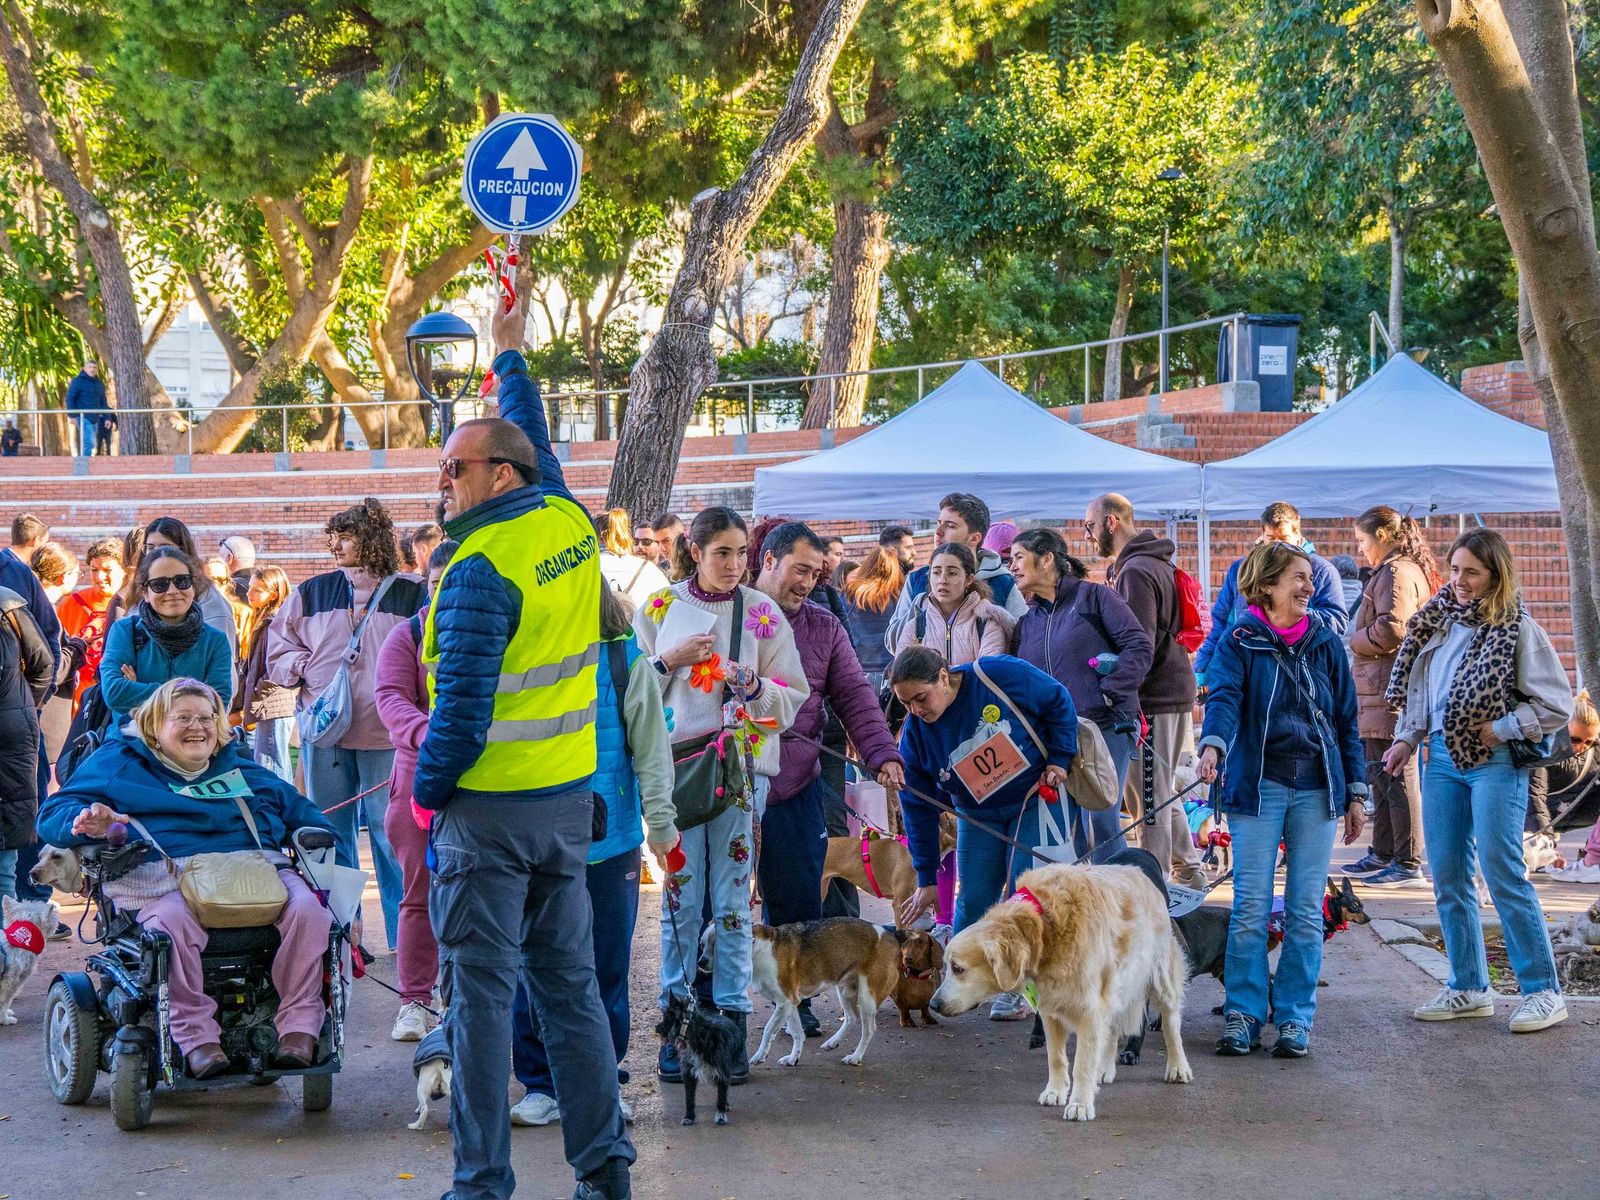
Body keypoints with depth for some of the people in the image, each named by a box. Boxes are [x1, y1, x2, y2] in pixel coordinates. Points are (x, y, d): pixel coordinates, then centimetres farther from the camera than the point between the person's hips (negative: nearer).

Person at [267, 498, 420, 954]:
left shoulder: (411, 595, 1)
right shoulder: (313, 592, 12)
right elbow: (278, 647, 17)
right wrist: (306, 670, 0)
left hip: (386, 735, -4)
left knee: (390, 832, -1)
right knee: (330, 834, 9)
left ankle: (404, 935, 7)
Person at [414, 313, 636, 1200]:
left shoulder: (482, 568, -17)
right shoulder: (570, 521, 3)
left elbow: (463, 702, -21)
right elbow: (536, 443, 24)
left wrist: (427, 789, -6)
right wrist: (511, 356, 37)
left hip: (488, 804, -7)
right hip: (569, 797, 7)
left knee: (481, 992, -1)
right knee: (570, 984, 12)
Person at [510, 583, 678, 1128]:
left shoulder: (627, 660, 0)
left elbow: (651, 746, 3)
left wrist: (659, 820, 1)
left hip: (608, 841, 0)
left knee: (606, 966, 7)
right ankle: (541, 1084, 15)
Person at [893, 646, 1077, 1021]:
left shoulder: (1000, 675, -26)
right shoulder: (915, 734, -15)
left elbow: (1058, 702, -10)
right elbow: (918, 808, -8)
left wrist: (1059, 759, -15)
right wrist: (926, 878, -6)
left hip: (1036, 798, -3)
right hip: (978, 817, 3)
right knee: (973, 901, -4)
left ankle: (1016, 988, 1)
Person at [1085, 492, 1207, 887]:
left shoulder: (1136, 572, -15)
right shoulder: (1155, 564, 17)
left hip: (1153, 698, -10)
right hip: (1176, 691, 10)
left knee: (1149, 796, -5)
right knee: (1161, 793, 18)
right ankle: (1188, 872, 26)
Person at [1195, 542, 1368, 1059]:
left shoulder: (1327, 644, 9)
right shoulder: (1239, 643, 0)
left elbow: (1346, 720, 12)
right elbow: (1224, 698, -17)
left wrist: (1356, 792, 9)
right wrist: (1212, 745, -37)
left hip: (1316, 789, 2)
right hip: (1258, 785, -2)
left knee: (1306, 910, 3)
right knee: (1251, 907, -3)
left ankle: (1294, 1018, 10)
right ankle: (1241, 1015, 6)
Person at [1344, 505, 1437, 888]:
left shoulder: (1396, 573, -13)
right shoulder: (1412, 570, 21)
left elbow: (1390, 629, -23)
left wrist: (1353, 640, -7)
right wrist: (1359, 638, 12)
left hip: (1391, 693, -11)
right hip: (1385, 690, 11)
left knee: (1398, 775, -8)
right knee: (1381, 776, 17)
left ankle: (1408, 862, -5)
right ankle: (1383, 854, 26)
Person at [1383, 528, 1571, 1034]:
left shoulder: (1518, 630, -8)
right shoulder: (1437, 621, 10)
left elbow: (1557, 706, -9)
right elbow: (1417, 688, 19)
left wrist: (1499, 729, -11)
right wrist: (1407, 740, 8)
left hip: (1494, 763, -6)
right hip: (1442, 759, 6)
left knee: (1503, 875, -8)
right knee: (1448, 878, 7)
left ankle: (1542, 991, 1)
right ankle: (1468, 989, 17)